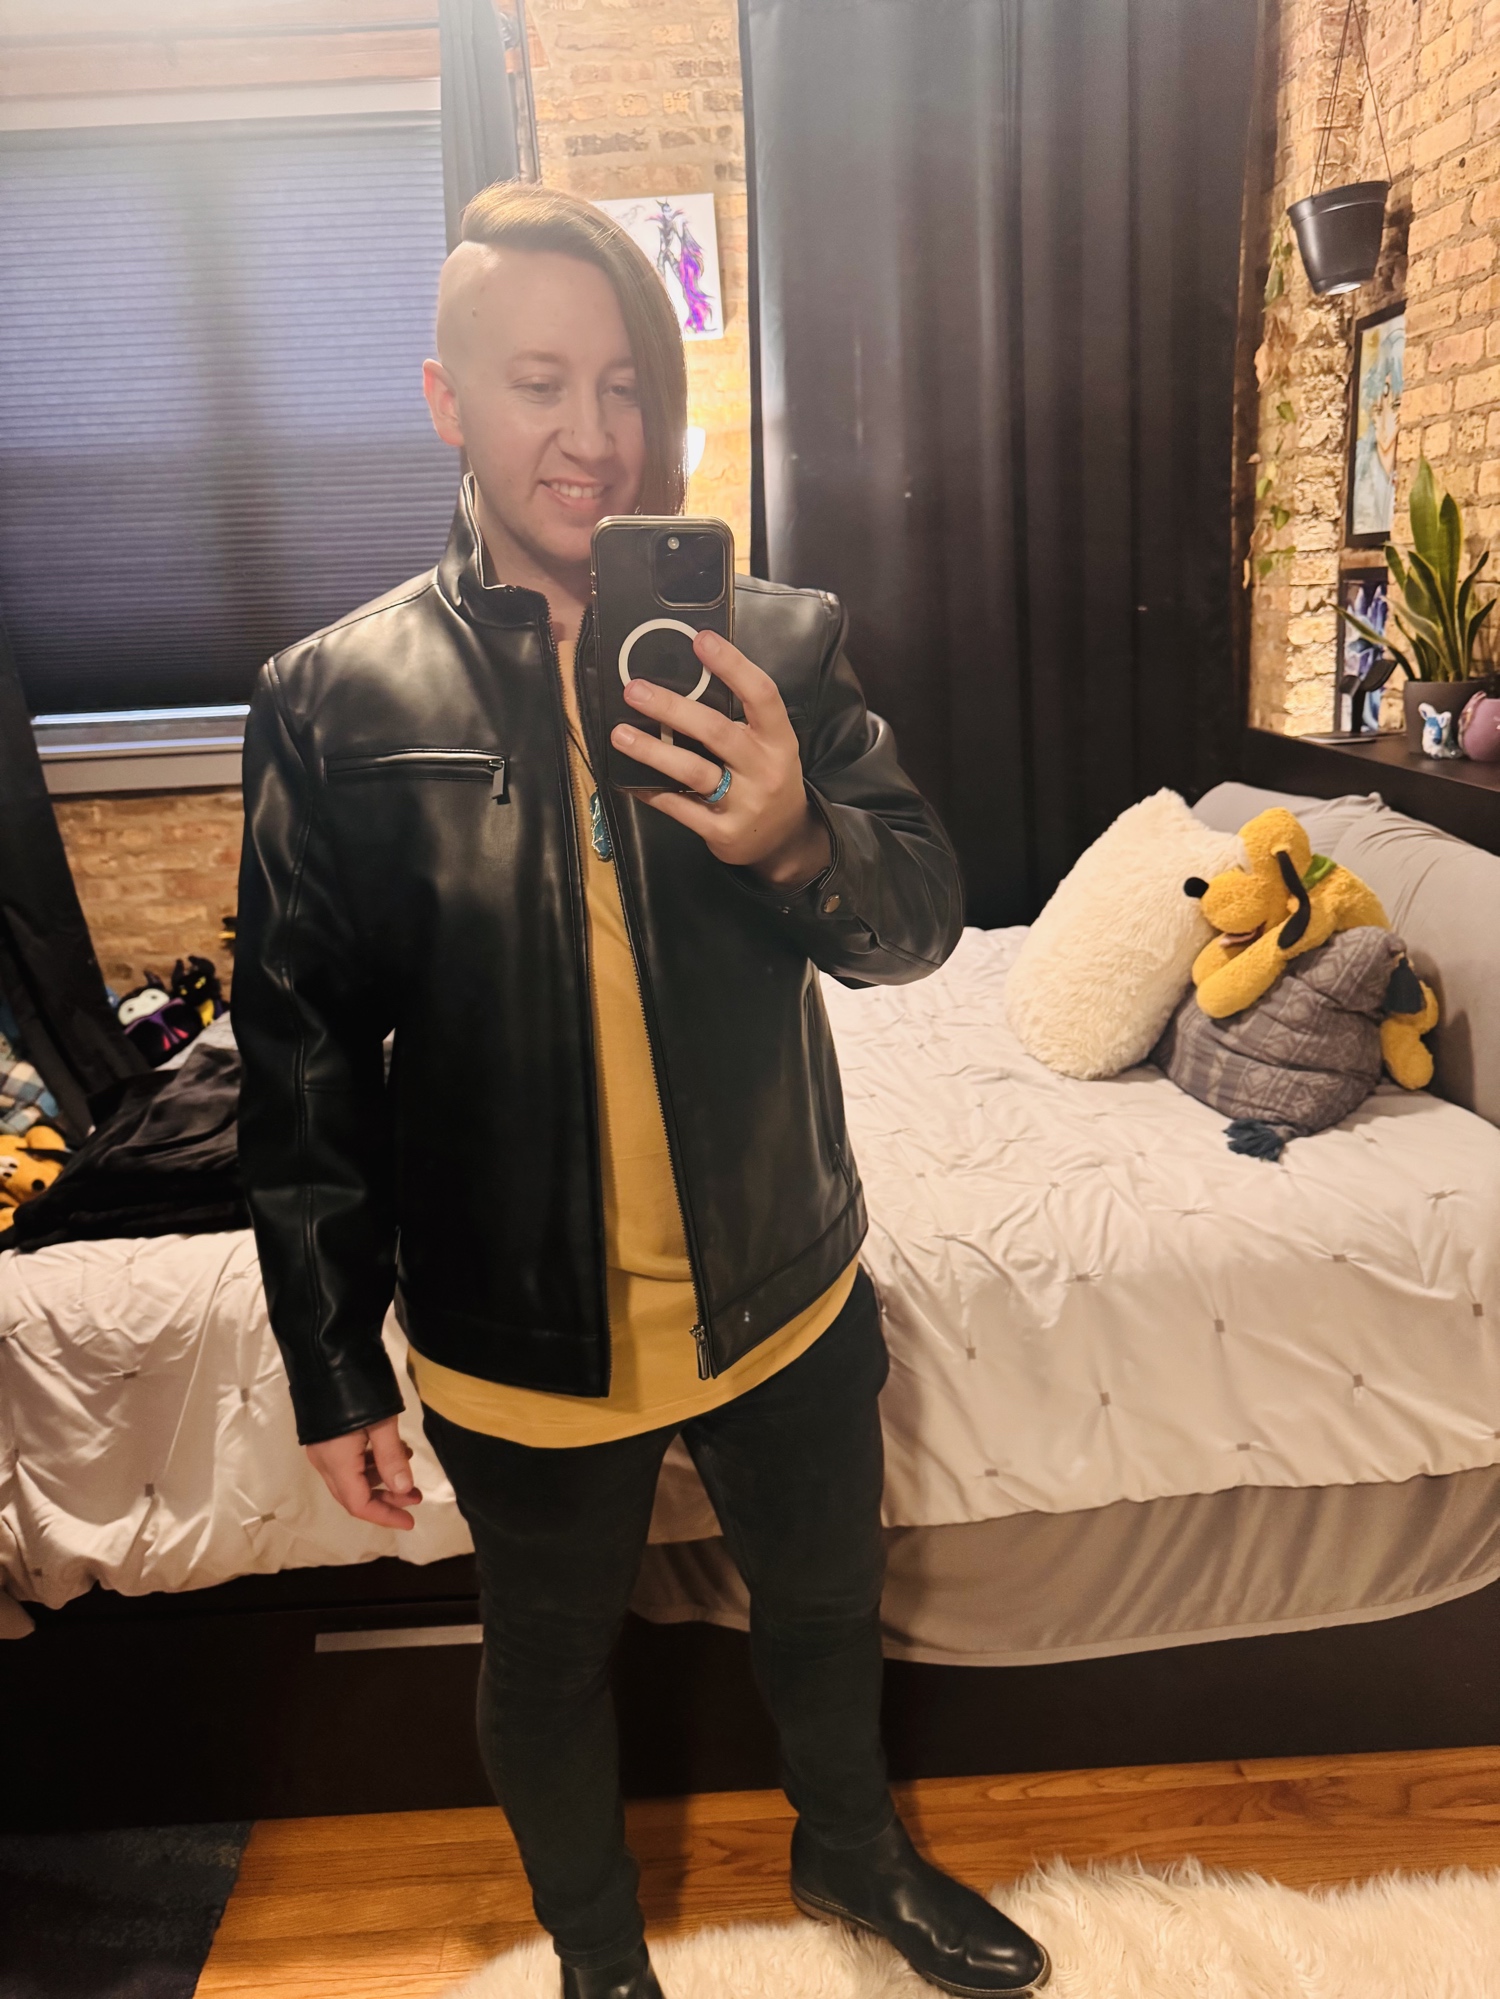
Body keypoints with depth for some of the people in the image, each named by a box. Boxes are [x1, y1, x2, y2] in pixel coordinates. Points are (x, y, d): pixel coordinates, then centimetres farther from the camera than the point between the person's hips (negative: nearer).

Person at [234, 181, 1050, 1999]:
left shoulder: (779, 647, -6)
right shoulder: (333, 700, -10)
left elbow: (921, 921, -9)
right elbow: (299, 1059, -6)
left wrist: (795, 841, -32)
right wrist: (333, 1368, -4)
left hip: (788, 1298, 2)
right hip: (517, 1342, -1)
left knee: (825, 1607, 26)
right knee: (549, 1665, 23)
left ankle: (852, 1847, 60)